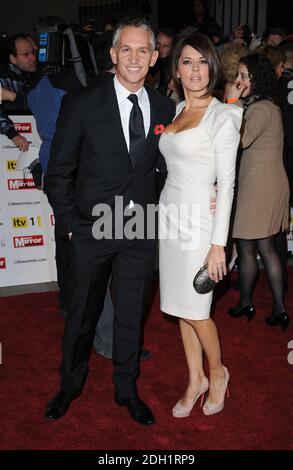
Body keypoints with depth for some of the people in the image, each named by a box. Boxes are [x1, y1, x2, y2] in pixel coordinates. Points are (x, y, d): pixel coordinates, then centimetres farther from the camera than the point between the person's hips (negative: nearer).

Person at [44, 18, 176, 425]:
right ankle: (71, 385, 38)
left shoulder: (165, 108, 3)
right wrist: (71, 224, -7)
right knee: (83, 313, 13)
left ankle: (126, 389, 35)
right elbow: (59, 172, -4)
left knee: (132, 314, 14)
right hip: (93, 227, -2)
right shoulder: (82, 104, -7)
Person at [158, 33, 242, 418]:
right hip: (169, 213, 7)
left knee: (195, 310, 1)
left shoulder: (222, 117, -9)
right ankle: (195, 380, 29)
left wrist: (218, 243, -16)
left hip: (198, 219, -7)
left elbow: (227, 183, -13)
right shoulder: (175, 111, 11)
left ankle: (217, 373, 28)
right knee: (179, 307, 12)